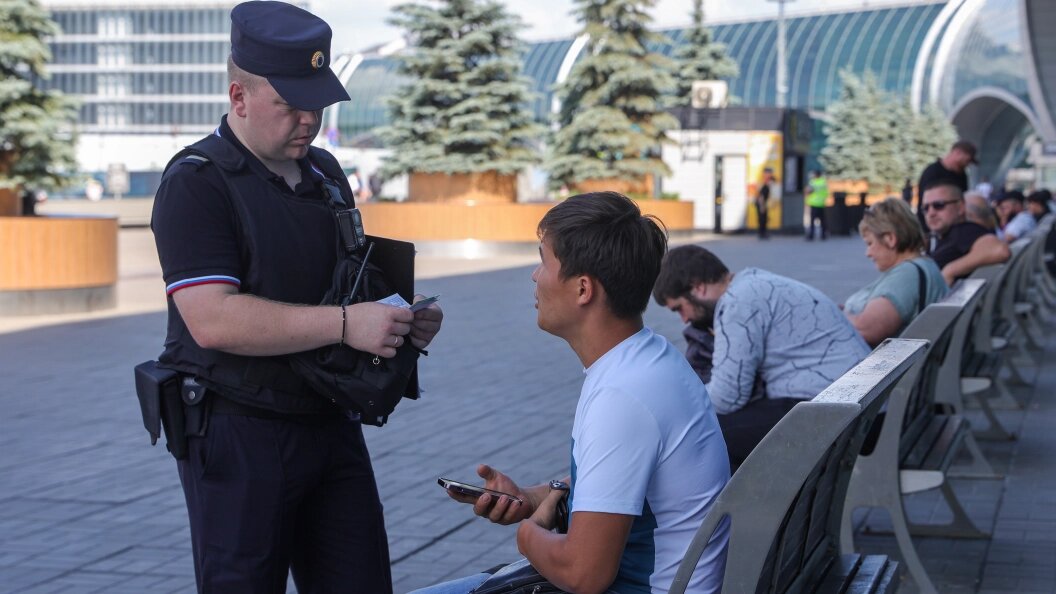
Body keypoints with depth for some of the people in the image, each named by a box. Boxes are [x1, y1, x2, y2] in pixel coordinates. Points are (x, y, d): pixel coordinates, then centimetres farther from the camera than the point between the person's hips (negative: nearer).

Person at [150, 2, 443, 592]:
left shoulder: (326, 173, 13)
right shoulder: (197, 184, -11)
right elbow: (212, 319, -23)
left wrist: (402, 319, 3)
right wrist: (344, 324, -27)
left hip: (333, 426, 7)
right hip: (239, 436, -7)